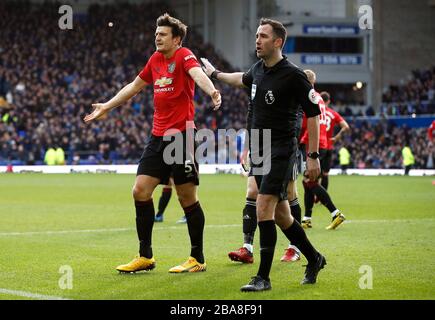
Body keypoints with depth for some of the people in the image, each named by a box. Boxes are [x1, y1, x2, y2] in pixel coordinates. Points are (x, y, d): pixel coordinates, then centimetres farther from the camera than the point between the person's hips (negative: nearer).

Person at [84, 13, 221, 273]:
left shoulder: (184, 56, -9)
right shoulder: (156, 59, 14)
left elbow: (198, 73, -31)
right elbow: (135, 86, 28)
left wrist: (212, 91, -52)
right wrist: (106, 107, 35)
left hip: (181, 135, -8)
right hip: (158, 136, 8)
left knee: (187, 197, -3)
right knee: (141, 191, 4)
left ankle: (198, 259, 8)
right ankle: (145, 256, 14)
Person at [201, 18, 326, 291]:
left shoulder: (293, 75, -14)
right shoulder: (259, 69, 8)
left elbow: (313, 113, -11)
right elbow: (244, 79, 34)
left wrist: (313, 156, -14)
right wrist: (215, 74, 43)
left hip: (281, 152, -7)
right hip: (260, 150, 8)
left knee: (263, 208, -16)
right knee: (280, 214, 11)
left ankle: (263, 277, -11)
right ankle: (314, 259, 29)